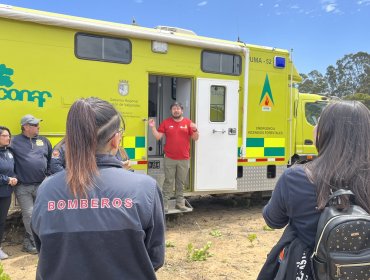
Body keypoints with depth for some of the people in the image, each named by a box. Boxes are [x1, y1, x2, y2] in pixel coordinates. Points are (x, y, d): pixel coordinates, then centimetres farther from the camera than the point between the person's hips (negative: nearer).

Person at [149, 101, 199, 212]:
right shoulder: (166, 122, 4)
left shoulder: (188, 122, 2)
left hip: (184, 159, 1)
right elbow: (158, 137, 2)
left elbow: (195, 138, 1)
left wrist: (195, 130, -18)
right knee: (168, 181, 3)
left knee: (181, 182, 9)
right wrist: (153, 127, -11)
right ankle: (165, 203, 8)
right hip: (169, 159, -1)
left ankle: (180, 202, 18)